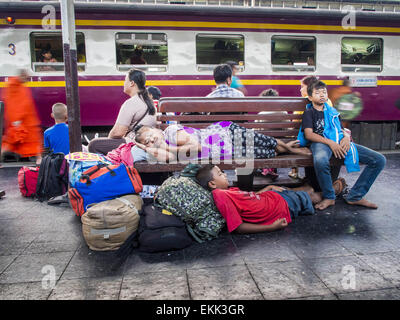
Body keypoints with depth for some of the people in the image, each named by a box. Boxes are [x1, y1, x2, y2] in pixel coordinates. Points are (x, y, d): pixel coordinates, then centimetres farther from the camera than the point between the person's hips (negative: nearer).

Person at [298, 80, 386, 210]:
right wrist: (330, 142, -15)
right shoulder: (309, 112, 14)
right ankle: (329, 197, -16)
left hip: (340, 142, 6)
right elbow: (308, 134, -2)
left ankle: (355, 196, -3)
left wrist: (346, 137, -1)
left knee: (379, 160, -8)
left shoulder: (333, 111, 31)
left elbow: (342, 129, 26)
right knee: (320, 161, -44)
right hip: (321, 142, -5)